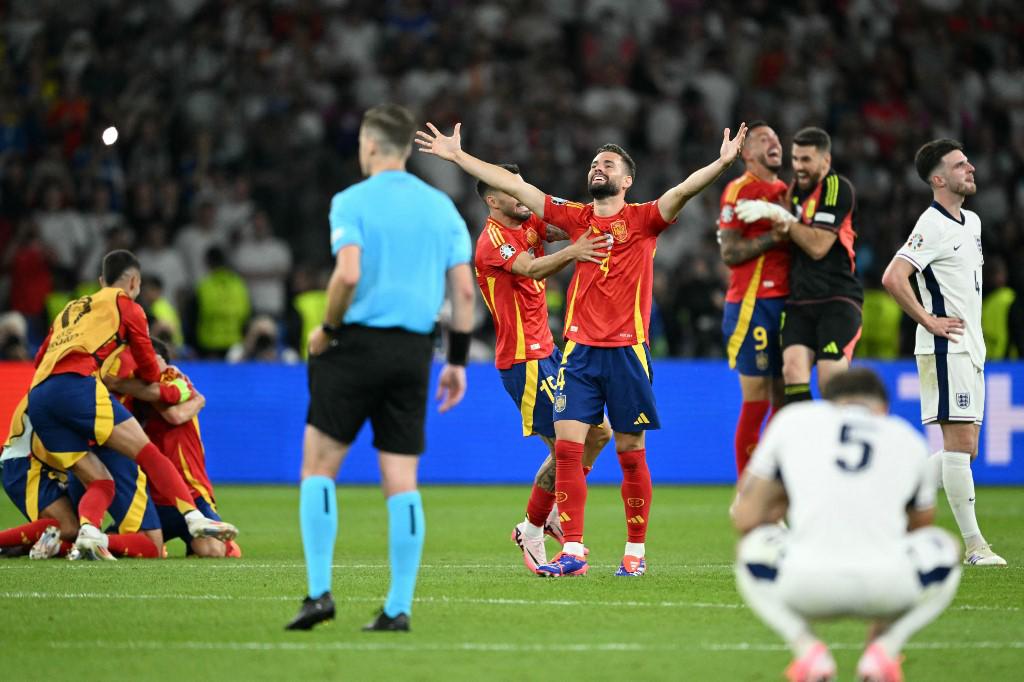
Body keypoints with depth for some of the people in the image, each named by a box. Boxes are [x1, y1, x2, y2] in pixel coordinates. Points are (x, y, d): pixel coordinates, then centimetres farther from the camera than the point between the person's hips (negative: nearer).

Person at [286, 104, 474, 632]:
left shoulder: (352, 202, -4)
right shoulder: (442, 207, 10)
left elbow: (348, 275, -19)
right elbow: (464, 291, 6)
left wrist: (327, 328, -4)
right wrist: (457, 361, 11)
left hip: (358, 344, -4)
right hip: (413, 351, 4)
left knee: (318, 467, 5)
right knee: (402, 483, 5)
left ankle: (320, 590, -5)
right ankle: (399, 606, 0)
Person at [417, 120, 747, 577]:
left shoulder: (643, 220, 1)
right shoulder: (575, 217, 10)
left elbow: (683, 191, -16)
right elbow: (514, 186, 11)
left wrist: (722, 164, -33)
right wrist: (456, 155, 12)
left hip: (627, 351, -3)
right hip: (579, 350, 3)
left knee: (631, 453, 3)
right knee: (567, 447, -5)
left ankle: (635, 551, 12)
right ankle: (572, 552, -4)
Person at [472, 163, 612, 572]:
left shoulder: (529, 225, 11)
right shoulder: (492, 239, -15)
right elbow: (529, 268, -32)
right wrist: (571, 252, -48)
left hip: (546, 352, 9)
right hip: (523, 360, -9)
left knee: (598, 434, 12)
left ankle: (555, 514, 24)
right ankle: (531, 531, 8)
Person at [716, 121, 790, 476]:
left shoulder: (785, 191, 19)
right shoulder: (740, 190, -4)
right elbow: (730, 253, -12)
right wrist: (774, 235, -18)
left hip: (784, 301, 8)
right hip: (752, 304, -8)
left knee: (784, 403, 6)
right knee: (755, 403, -8)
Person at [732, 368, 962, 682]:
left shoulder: (791, 420, 20)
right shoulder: (909, 440, 25)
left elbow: (745, 519, 20)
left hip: (806, 588, -1)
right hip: (888, 588, 1)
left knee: (752, 548, 33)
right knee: (946, 549, 33)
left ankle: (806, 648, 7)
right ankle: (884, 647, 8)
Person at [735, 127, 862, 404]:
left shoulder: (838, 188, -7)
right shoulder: (796, 188, 15)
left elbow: (818, 246, -13)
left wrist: (779, 216, -12)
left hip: (838, 299, -6)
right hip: (800, 300, 6)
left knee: (831, 380, -15)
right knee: (793, 368, -15)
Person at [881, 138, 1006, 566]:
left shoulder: (972, 222, 15)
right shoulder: (933, 226, -13)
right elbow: (893, 278, -22)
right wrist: (930, 322, -17)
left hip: (969, 348, 9)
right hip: (946, 349, -9)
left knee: (964, 448, 8)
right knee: (960, 442, -9)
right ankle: (973, 544, -9)